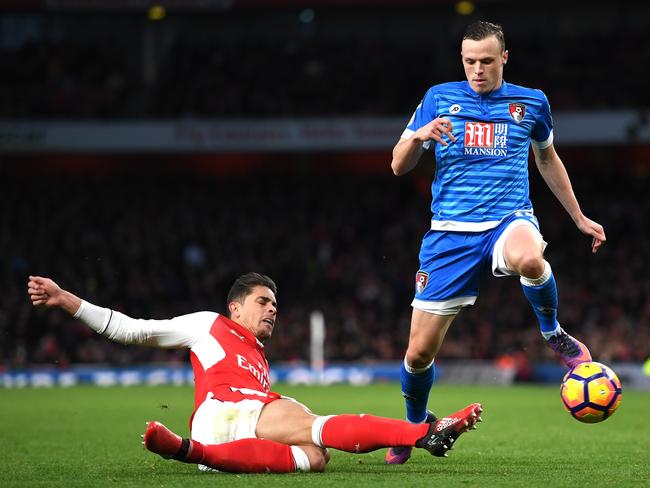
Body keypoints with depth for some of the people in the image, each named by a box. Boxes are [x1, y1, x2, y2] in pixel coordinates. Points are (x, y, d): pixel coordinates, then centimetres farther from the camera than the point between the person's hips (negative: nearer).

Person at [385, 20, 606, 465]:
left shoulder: (531, 103, 8)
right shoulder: (440, 98, 5)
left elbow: (548, 161, 24)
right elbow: (399, 166, 5)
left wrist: (580, 218, 26)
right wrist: (420, 136, -16)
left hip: (509, 219, -1)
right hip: (450, 232, 1)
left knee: (529, 260, -41)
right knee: (419, 352, -2)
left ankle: (553, 334, -11)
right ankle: (414, 427, 28)